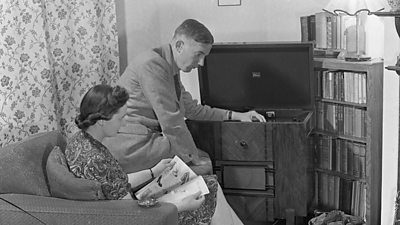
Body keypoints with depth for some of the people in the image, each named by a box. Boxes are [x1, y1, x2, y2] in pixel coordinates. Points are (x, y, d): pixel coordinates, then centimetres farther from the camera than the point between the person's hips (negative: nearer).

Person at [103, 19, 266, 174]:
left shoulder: (171, 69, 13)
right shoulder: (152, 64, -18)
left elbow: (192, 109, 22)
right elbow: (171, 122, -19)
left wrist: (236, 116, 17)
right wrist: (193, 157, -11)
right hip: (127, 146, -10)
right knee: (203, 164, -11)